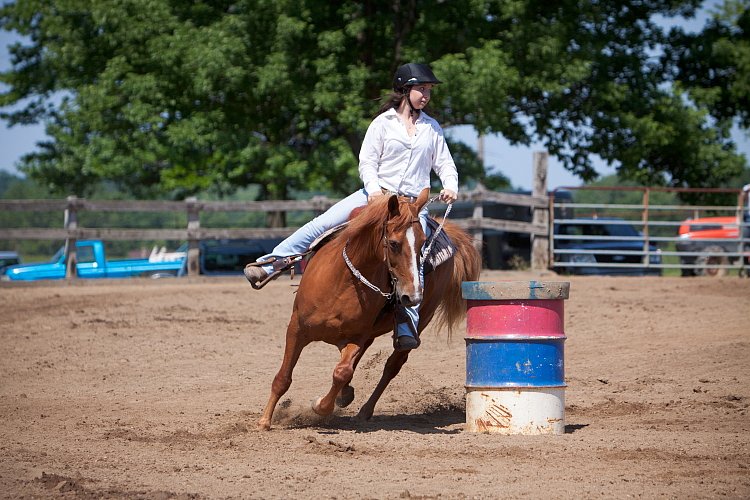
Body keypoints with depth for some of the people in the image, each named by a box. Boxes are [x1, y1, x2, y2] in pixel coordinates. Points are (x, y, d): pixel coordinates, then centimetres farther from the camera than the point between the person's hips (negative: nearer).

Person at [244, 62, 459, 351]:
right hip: (377, 193, -1)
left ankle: (407, 325, -23)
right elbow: (367, 162, 0)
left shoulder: (432, 128, 13)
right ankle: (271, 264, -13)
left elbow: (445, 164, 14)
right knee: (322, 223, -16)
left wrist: (451, 187, -7)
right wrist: (373, 189, -18)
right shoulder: (383, 123, 4)